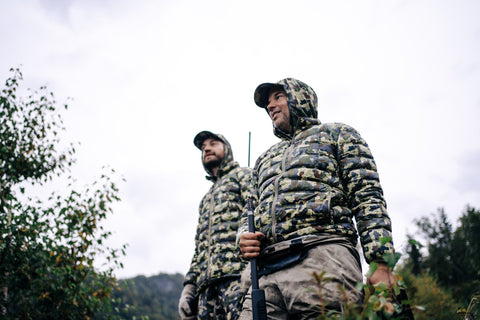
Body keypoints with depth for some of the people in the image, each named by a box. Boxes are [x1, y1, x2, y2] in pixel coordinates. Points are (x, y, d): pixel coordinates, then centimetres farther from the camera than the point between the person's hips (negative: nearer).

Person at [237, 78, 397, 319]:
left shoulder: (337, 134, 17)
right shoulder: (264, 160, 34)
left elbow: (368, 198, 4)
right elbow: (249, 214, 32)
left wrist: (381, 263, -9)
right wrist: (244, 237, 6)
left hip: (323, 258, -4)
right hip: (265, 272, 5)